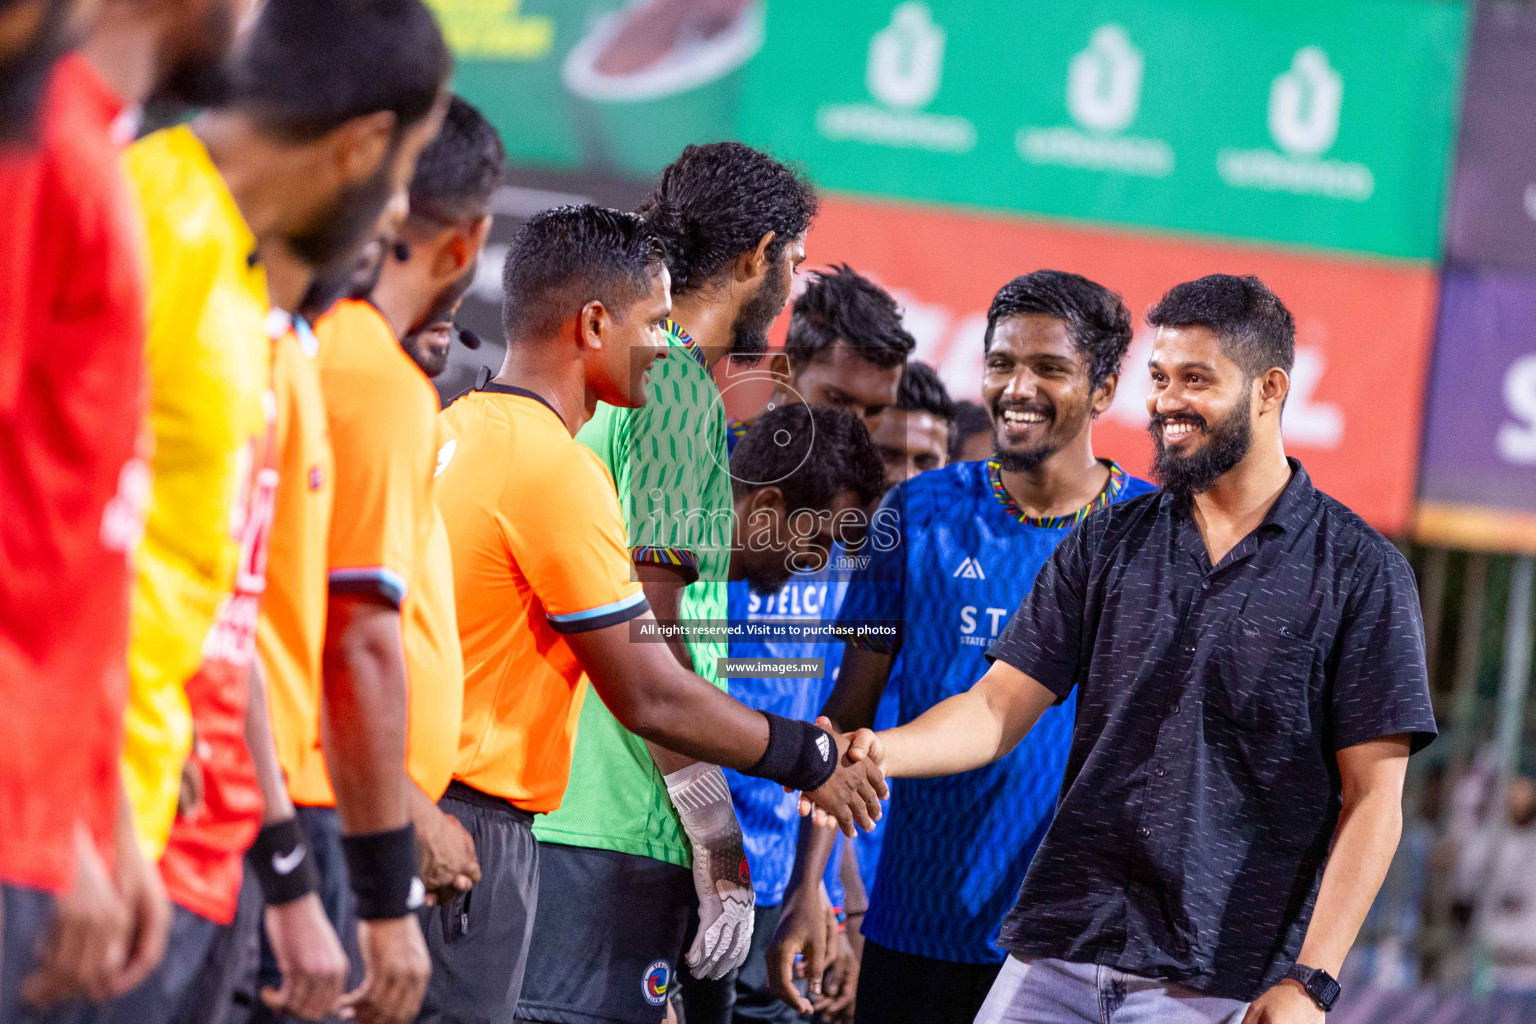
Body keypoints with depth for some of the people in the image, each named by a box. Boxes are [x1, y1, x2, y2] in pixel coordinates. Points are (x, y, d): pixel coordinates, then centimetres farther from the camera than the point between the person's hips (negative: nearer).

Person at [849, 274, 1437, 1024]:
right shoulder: (1109, 545, 11)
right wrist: (875, 752, -14)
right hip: (1057, 953, 3)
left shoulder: (1358, 571, -1)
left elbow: (1372, 799, -4)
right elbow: (999, 707, 6)